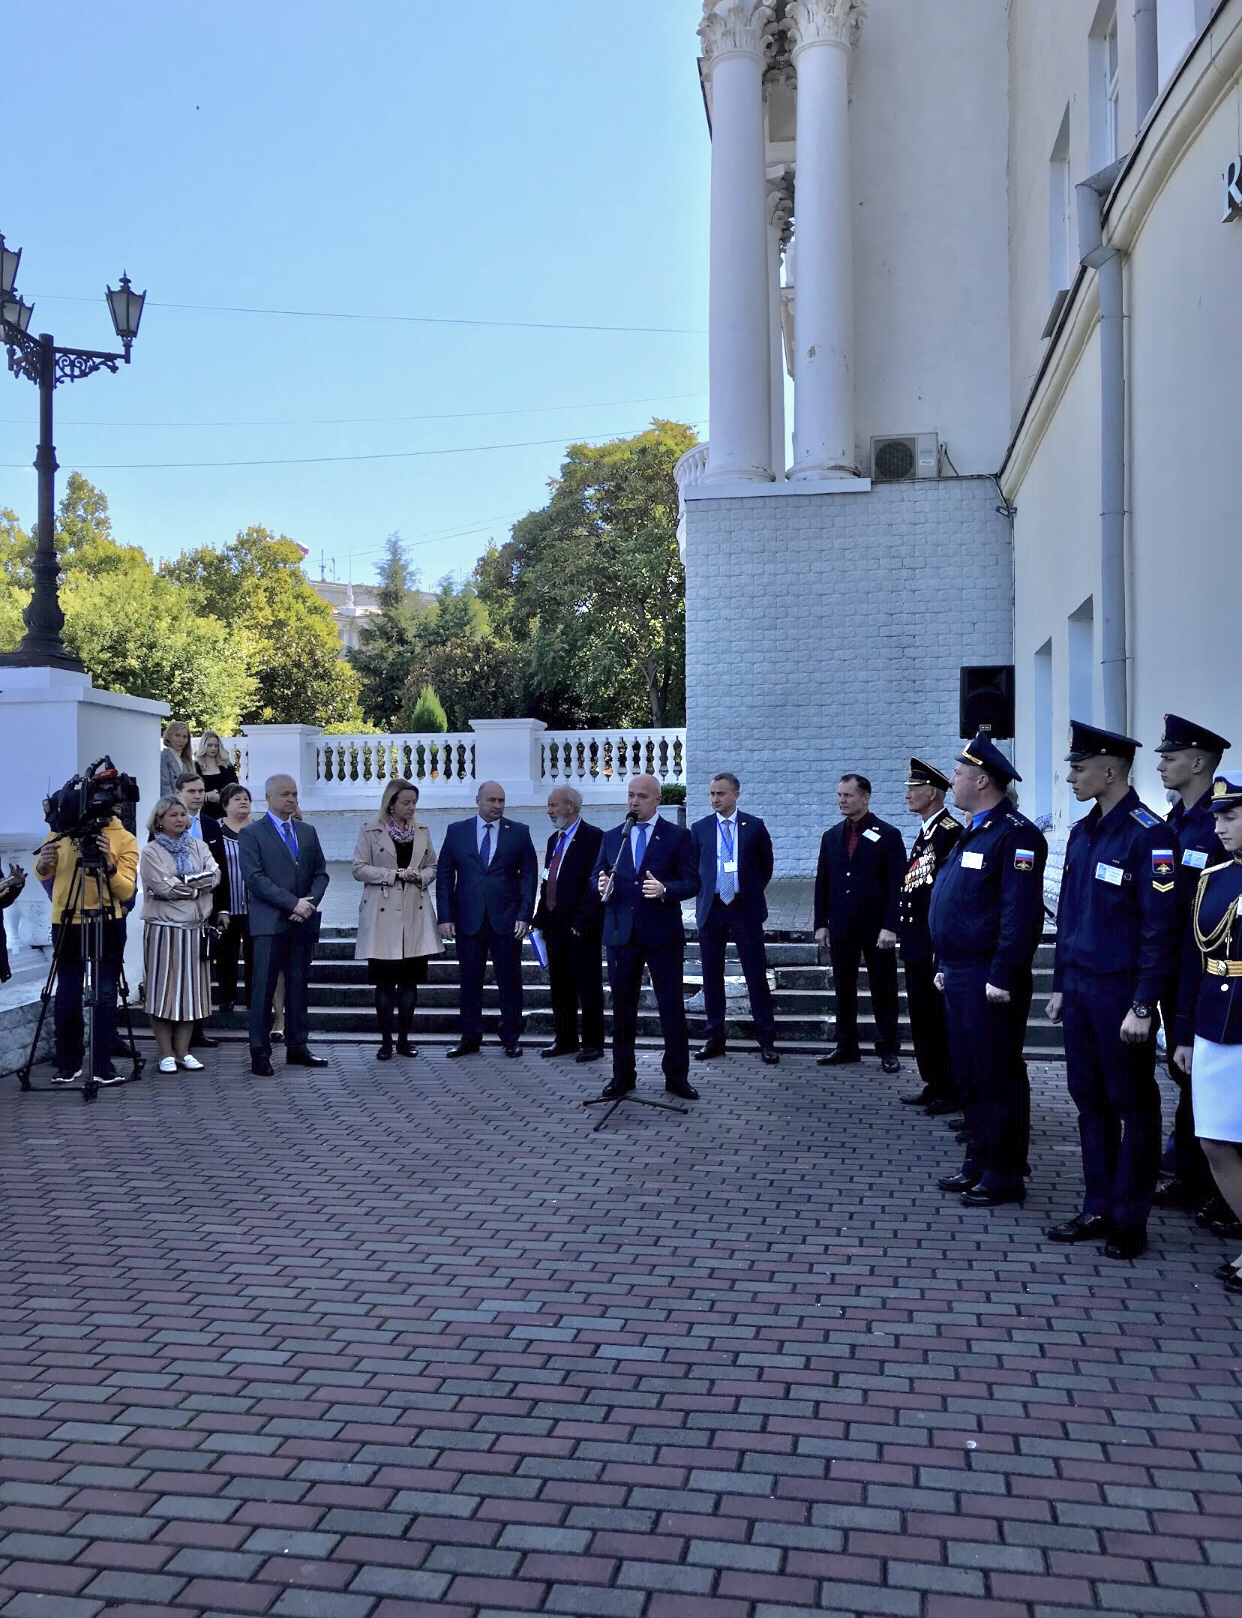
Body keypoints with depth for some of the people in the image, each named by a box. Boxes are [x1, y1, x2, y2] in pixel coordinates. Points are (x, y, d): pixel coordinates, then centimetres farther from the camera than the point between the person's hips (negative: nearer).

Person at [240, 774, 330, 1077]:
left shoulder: (307, 832, 15)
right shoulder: (252, 833, -1)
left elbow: (320, 872, 13)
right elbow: (255, 878, -10)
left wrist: (310, 902, -6)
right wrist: (293, 903, -16)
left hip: (303, 922, 5)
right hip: (270, 923, -5)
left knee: (299, 986, 9)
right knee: (264, 988, -3)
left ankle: (297, 1048, 16)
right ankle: (260, 1053, 2)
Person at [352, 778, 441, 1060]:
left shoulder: (422, 832, 11)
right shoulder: (371, 831, 0)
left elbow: (432, 867, 16)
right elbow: (359, 869, -5)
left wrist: (420, 876, -6)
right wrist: (395, 874, -13)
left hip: (415, 915, 4)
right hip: (383, 916, -3)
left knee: (410, 980, 5)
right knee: (385, 981, -1)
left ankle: (404, 1039, 15)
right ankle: (386, 1041, 7)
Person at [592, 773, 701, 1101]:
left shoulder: (678, 836, 0)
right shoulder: (612, 837, 11)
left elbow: (692, 883, -5)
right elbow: (595, 876, 13)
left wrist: (664, 889, -23)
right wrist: (601, 886, -10)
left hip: (663, 935, -3)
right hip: (621, 934, 3)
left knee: (672, 1006, 2)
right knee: (622, 1007, 9)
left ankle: (677, 1077, 14)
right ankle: (622, 1075, 20)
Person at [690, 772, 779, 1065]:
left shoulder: (754, 827, 2)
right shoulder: (700, 829, 5)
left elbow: (766, 866, 12)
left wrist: (753, 892, 9)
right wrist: (703, 893, 7)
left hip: (745, 909, -2)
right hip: (711, 909, 2)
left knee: (756, 975, -1)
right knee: (711, 975, 7)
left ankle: (766, 1040, 7)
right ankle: (715, 1038, 17)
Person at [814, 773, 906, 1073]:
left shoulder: (888, 835, -5)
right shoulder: (831, 836, 9)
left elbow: (897, 885, -9)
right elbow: (822, 883, 11)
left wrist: (890, 926, -15)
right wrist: (821, 924, 4)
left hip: (876, 929, -4)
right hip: (841, 928, 4)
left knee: (883, 991, 4)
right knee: (843, 990, 10)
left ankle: (887, 1050, 14)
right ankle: (846, 1046, 20)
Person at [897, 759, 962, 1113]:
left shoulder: (950, 832, -15)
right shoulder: (925, 832, 16)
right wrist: (904, 934, 15)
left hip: (938, 945, -10)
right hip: (917, 945, 10)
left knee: (943, 1018, 0)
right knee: (922, 1017, 16)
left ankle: (952, 1090, 10)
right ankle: (933, 1084, 26)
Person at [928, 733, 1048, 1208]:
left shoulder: (1015, 835, -15)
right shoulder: (972, 833, 16)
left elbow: (1021, 914, -21)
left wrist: (1003, 978, -23)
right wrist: (945, 966, 19)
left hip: (990, 981, -10)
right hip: (960, 979, 10)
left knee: (998, 1078, 0)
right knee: (969, 1075, 16)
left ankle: (1005, 1177, 11)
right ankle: (979, 1164, 27)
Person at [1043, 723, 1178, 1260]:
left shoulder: (1149, 835, -14)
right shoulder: (1082, 832, 10)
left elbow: (1159, 928, -16)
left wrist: (1142, 1006, -17)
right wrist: (1060, 985, 15)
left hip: (1121, 993, -7)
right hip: (1079, 988, 7)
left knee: (1133, 1106, 5)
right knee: (1089, 1100, 13)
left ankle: (1129, 1223, 16)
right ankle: (1098, 1210, 25)